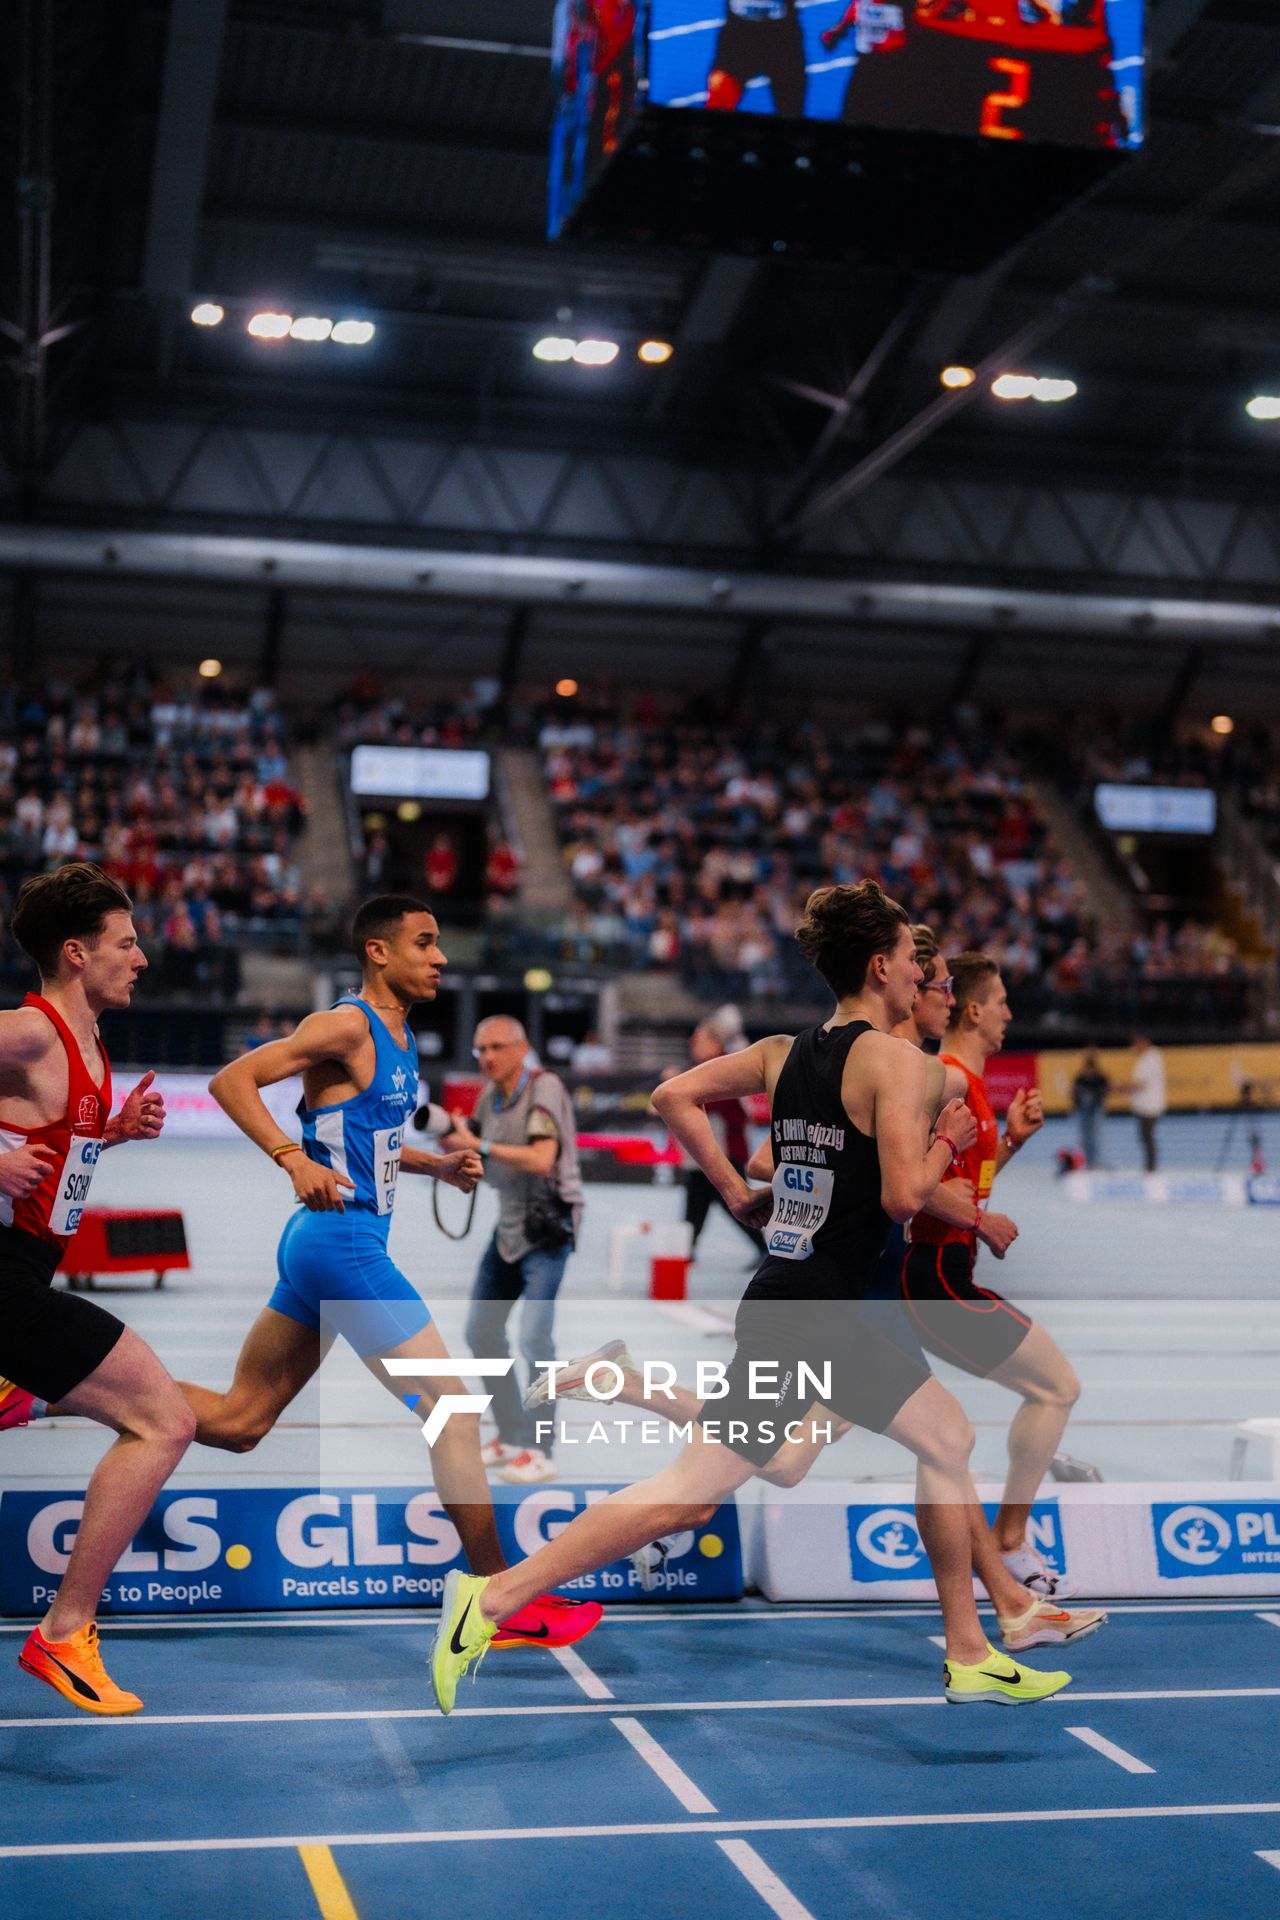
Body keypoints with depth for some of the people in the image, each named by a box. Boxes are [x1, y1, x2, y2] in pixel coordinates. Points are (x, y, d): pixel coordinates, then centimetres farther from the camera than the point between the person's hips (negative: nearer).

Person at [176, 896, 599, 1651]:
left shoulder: (399, 1039, 15)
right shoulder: (348, 1025, -12)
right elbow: (230, 1080, -17)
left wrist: (435, 1163, 15)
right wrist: (295, 1159, -27)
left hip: (323, 1245, 10)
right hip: (342, 1242, -10)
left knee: (240, 1421, 14)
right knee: (455, 1408, -5)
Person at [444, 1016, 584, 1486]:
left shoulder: (544, 1087, -18)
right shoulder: (491, 1094, 5)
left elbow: (542, 1160, -30)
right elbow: (470, 1151, 15)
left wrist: (480, 1145, -24)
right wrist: (448, 1131, -4)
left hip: (547, 1227, -9)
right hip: (509, 1225, 9)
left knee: (534, 1340, -15)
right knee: (481, 1332, 13)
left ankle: (539, 1453, -5)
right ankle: (512, 1436, 26)